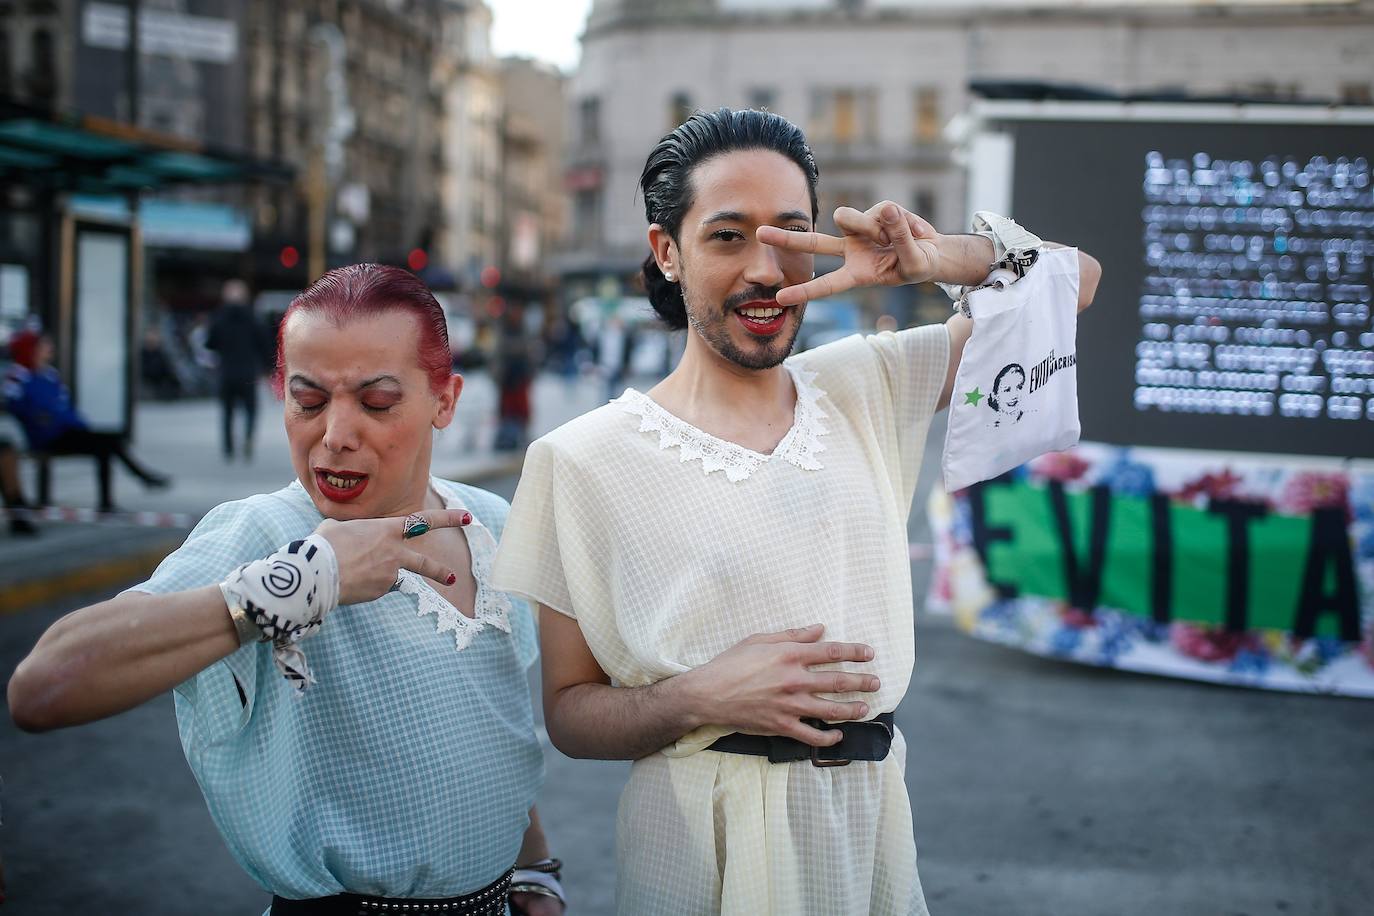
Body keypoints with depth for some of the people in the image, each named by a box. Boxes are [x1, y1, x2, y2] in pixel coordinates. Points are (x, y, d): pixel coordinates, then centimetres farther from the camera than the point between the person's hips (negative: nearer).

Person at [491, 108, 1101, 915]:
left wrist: (940, 260, -12)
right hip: (703, 843, -3)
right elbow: (568, 711, -4)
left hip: (874, 825, 4)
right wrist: (697, 700, -23)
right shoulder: (583, 461, -9)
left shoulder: (868, 386, 3)